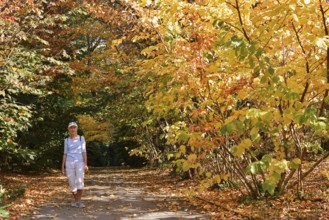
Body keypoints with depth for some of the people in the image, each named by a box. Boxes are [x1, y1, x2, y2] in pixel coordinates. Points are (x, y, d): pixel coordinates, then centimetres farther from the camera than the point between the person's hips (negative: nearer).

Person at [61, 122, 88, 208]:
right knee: (72, 183, 1)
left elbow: (84, 151, -2)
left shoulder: (81, 138, 3)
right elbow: (65, 154, 9)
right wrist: (63, 167, 4)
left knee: (80, 182, -17)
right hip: (69, 164, 2)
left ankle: (79, 201, -8)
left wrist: (85, 164, -11)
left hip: (79, 163, -2)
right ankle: (76, 200, 21)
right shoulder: (67, 140, 9)